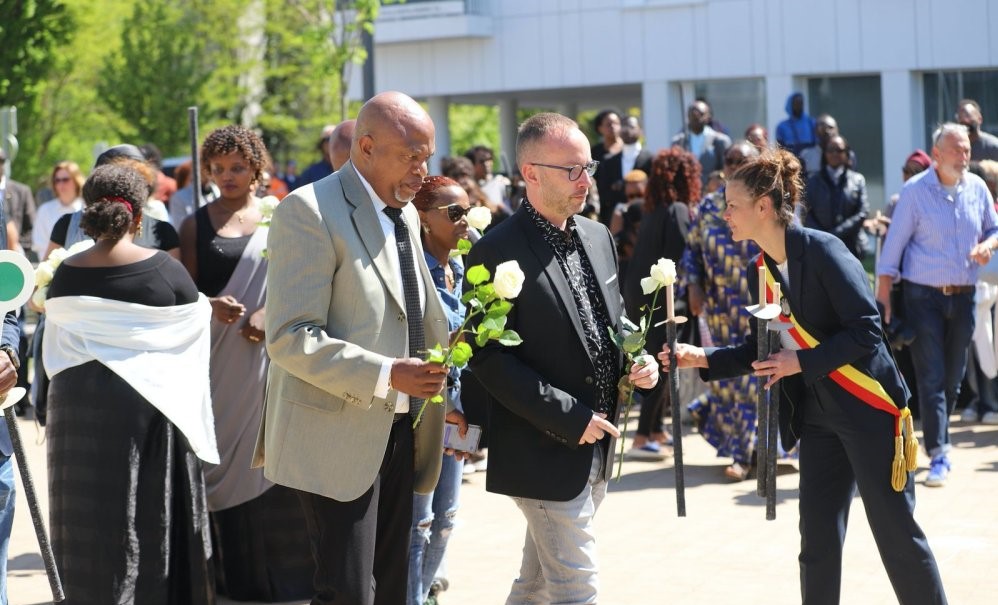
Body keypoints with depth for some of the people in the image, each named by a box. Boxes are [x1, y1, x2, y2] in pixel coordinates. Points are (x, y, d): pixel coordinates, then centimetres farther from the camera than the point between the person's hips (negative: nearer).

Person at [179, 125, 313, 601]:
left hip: (269, 354, 0)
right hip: (218, 359, 0)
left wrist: (268, 313, -12)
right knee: (222, 459, -1)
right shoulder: (197, 224, 8)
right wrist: (210, 304, -15)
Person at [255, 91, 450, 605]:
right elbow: (290, 338, -20)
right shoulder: (310, 211, -13)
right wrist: (386, 375, -25)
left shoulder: (405, 215, 13)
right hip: (339, 435, -8)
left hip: (398, 431, 8)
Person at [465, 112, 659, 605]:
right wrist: (570, 417, -20)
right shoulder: (497, 253, -14)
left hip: (596, 449, 7)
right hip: (545, 450, -7)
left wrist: (637, 360, -1)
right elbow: (489, 359, -17)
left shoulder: (597, 237, 9)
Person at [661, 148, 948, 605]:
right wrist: (702, 358, 3)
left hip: (868, 409, -7)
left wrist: (801, 362, -22)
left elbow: (866, 330, -20)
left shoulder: (821, 251, -17)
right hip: (818, 415, 7)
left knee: (897, 532, 0)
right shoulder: (760, 273, 6)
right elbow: (761, 350, 15)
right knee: (818, 538, 10)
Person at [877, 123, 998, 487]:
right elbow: (894, 244, -7)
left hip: (964, 296, 4)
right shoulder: (915, 191, -9)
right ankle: (939, 456, -7)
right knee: (931, 378, -7)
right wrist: (883, 297, -11)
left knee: (953, 377, 12)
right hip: (924, 296, -4)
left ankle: (937, 437, 28)